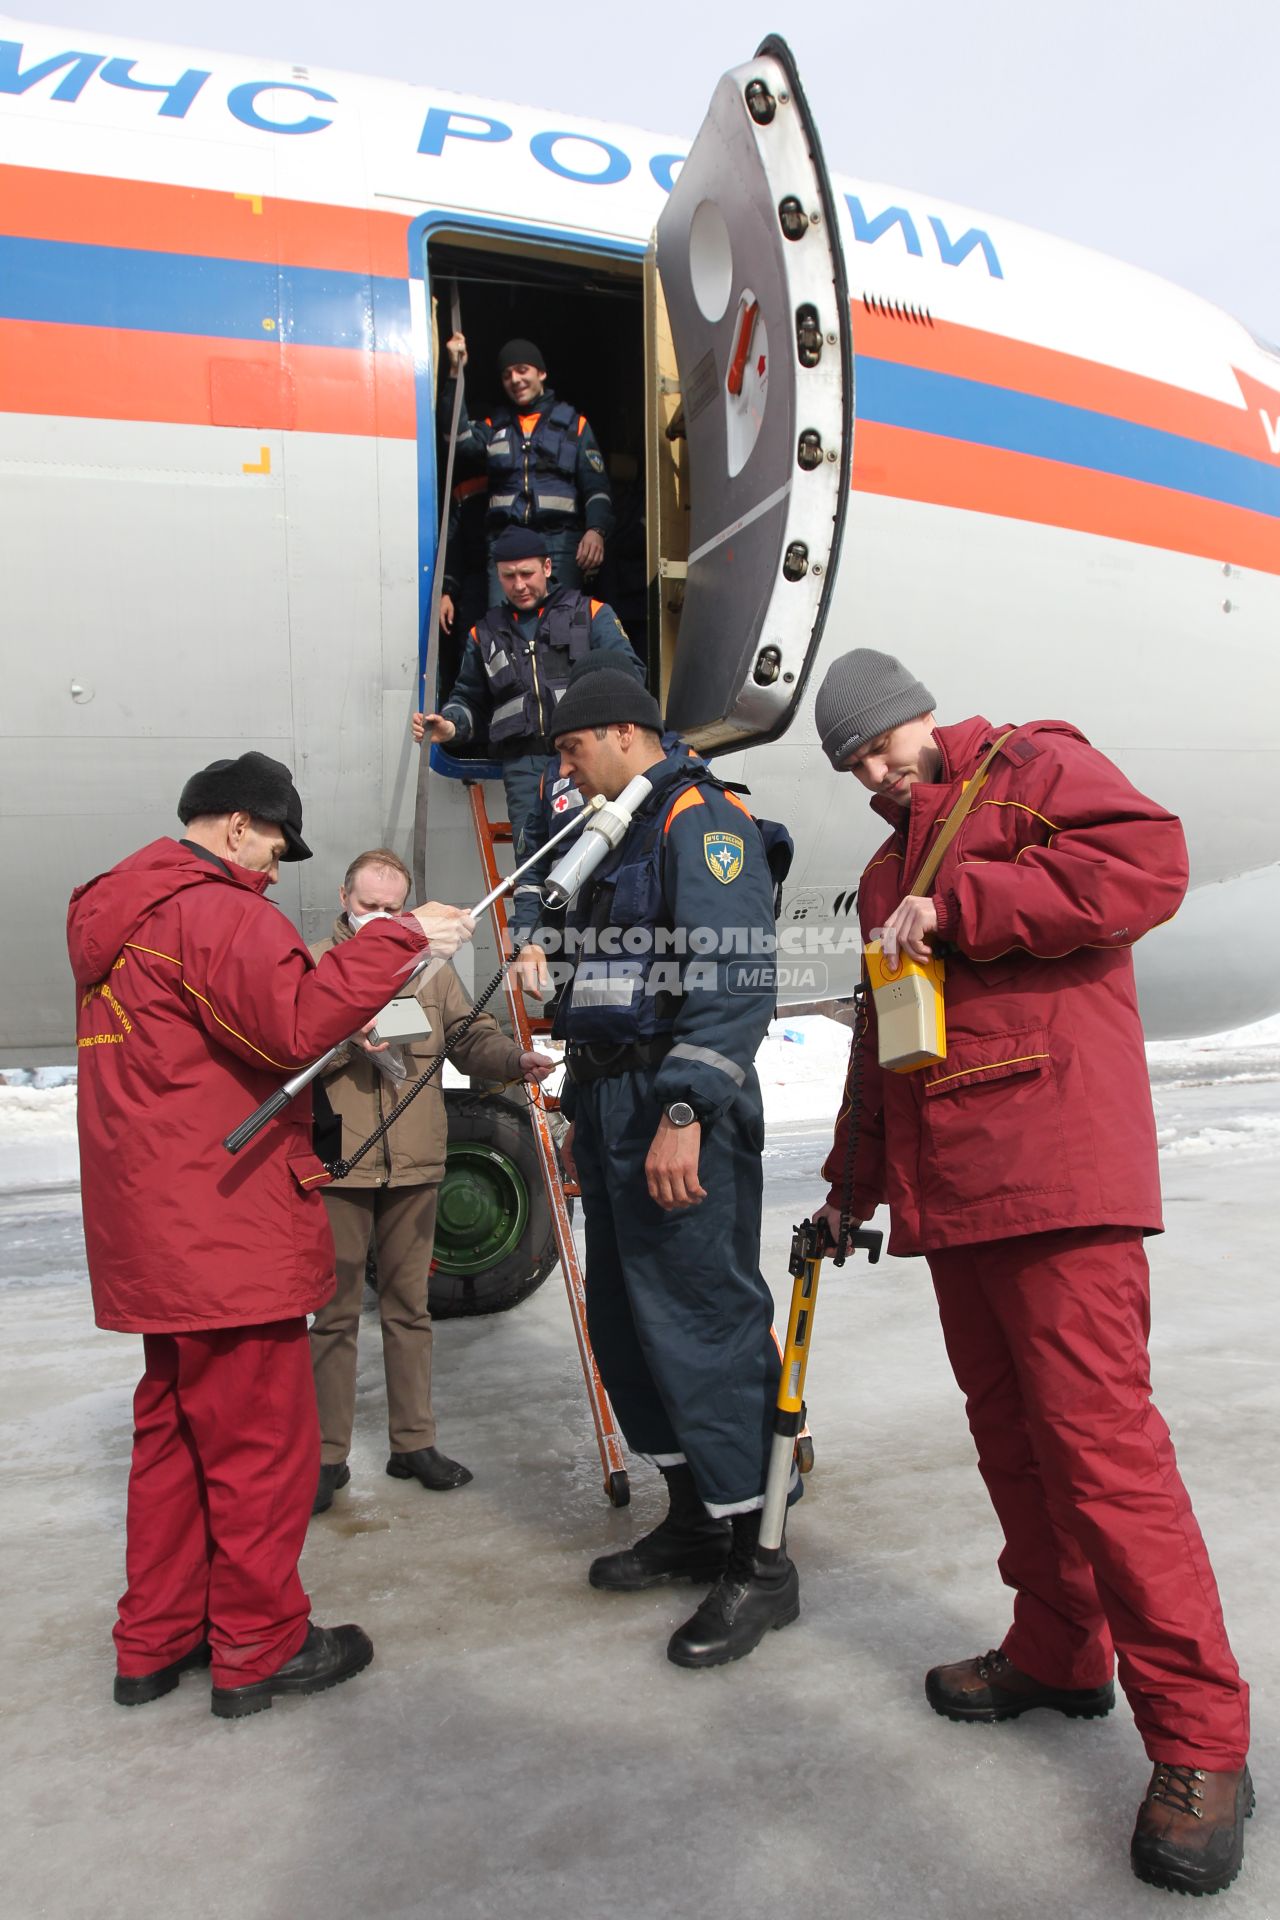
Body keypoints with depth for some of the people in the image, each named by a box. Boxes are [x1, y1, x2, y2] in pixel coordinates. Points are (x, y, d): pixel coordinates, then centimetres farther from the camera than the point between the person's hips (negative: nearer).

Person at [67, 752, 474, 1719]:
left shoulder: (121, 915, 18)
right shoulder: (216, 910, -15)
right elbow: (295, 1022, -30)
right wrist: (400, 938, -24)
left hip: (158, 1237, 10)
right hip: (229, 1236, -10)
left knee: (175, 1431, 19)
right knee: (262, 1439, 3)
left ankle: (156, 1641, 31)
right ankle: (260, 1646, 18)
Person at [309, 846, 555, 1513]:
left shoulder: (428, 968, 12)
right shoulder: (312, 964, 4)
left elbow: (472, 1038, 6)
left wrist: (515, 1059, -13)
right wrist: (346, 1037, -21)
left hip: (414, 1165, 3)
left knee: (409, 1305, 12)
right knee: (335, 1312, 5)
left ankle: (414, 1442, 24)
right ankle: (328, 1454, 17)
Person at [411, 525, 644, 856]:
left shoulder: (590, 613, 14)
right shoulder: (485, 633, 25)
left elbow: (629, 670, 3)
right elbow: (470, 698, 30)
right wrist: (450, 725, 8)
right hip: (524, 764, 3)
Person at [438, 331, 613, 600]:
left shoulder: (573, 423, 15)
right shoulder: (495, 425, 21)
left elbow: (596, 486, 7)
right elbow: (460, 438, 1)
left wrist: (596, 530, -12)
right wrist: (455, 373, -2)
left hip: (559, 540, -2)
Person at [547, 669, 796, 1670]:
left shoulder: (703, 819, -8)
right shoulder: (617, 838, 23)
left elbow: (734, 981, -19)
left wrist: (684, 1110, -25)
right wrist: (584, 1112, 24)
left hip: (681, 1113, -10)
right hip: (614, 1108, 10)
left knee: (701, 1324, -6)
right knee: (628, 1325, 13)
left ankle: (755, 1564, 8)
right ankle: (694, 1523, 28)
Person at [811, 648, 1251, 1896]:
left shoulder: (1035, 765, 4)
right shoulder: (889, 869, 25)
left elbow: (1145, 865, -17)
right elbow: (881, 1042, 28)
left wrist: (956, 907, -16)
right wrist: (852, 1178, 28)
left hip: (1056, 1178, -8)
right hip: (950, 1188, 8)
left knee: (1098, 1438, -9)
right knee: (1009, 1427, 12)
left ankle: (1199, 1745, 3)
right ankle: (1060, 1652, 27)